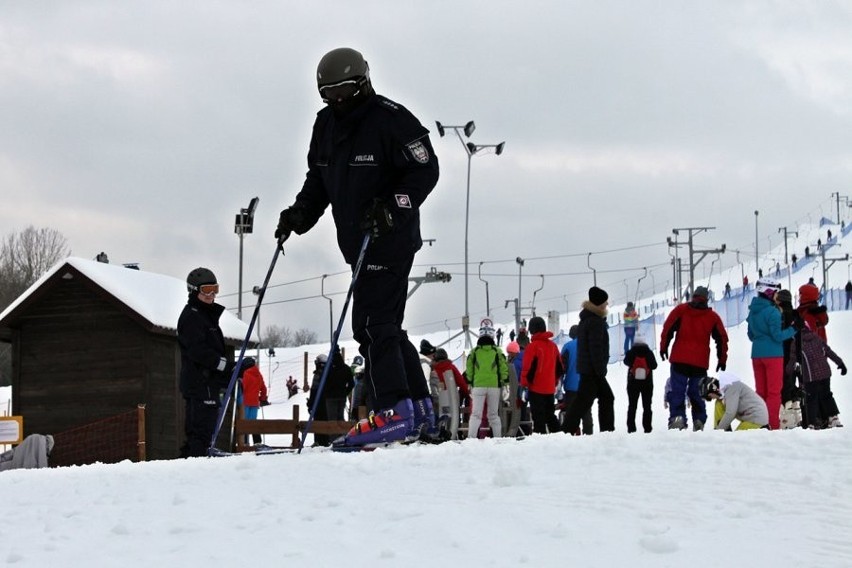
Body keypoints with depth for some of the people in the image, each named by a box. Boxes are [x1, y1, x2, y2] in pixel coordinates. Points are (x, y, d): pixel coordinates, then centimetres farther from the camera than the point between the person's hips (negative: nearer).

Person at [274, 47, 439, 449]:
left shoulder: (389, 119, -12)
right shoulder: (326, 124, 12)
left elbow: (425, 170, -12)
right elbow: (318, 180, 20)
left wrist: (391, 208, -23)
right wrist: (301, 212, 3)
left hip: (390, 241, -9)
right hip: (358, 244, 9)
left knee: (372, 324, -15)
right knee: (385, 327, 11)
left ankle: (393, 412, -14)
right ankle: (418, 408, 18)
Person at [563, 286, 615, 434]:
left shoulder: (586, 320, 17)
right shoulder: (595, 322, -16)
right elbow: (596, 347, -21)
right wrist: (600, 369, -19)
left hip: (585, 367, 10)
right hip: (592, 370, -10)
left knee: (606, 397, 15)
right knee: (584, 400, -10)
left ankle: (607, 430, 16)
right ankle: (569, 429, -11)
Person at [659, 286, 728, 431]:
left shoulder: (681, 310, 6)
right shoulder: (713, 316, 11)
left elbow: (668, 328, -3)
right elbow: (722, 339, 12)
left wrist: (664, 347, 5)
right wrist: (722, 360, 18)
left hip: (679, 359, -2)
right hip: (701, 362, 2)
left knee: (678, 391, -3)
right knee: (696, 393, 10)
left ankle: (677, 416, -19)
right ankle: (699, 421, 2)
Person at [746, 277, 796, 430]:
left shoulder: (752, 311, 8)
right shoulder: (772, 312, -15)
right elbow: (778, 335, -15)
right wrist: (793, 330, -5)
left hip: (756, 354, 7)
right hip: (773, 354, -7)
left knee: (760, 390, 11)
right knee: (774, 391, -2)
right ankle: (773, 424, -6)